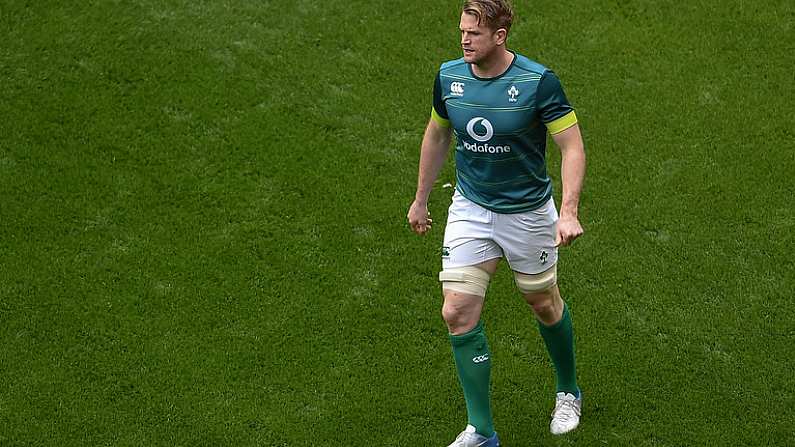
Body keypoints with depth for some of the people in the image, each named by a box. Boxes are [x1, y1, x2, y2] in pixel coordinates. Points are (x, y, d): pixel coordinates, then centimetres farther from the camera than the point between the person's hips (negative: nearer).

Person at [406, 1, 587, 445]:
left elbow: (573, 146, -17)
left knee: (545, 305, 14)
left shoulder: (538, 81, -19)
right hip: (469, 209, 3)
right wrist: (421, 199, 17)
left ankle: (569, 392, 43)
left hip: (528, 213, -3)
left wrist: (569, 211, -29)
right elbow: (437, 136, 12)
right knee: (458, 313, -6)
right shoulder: (449, 76, -5)